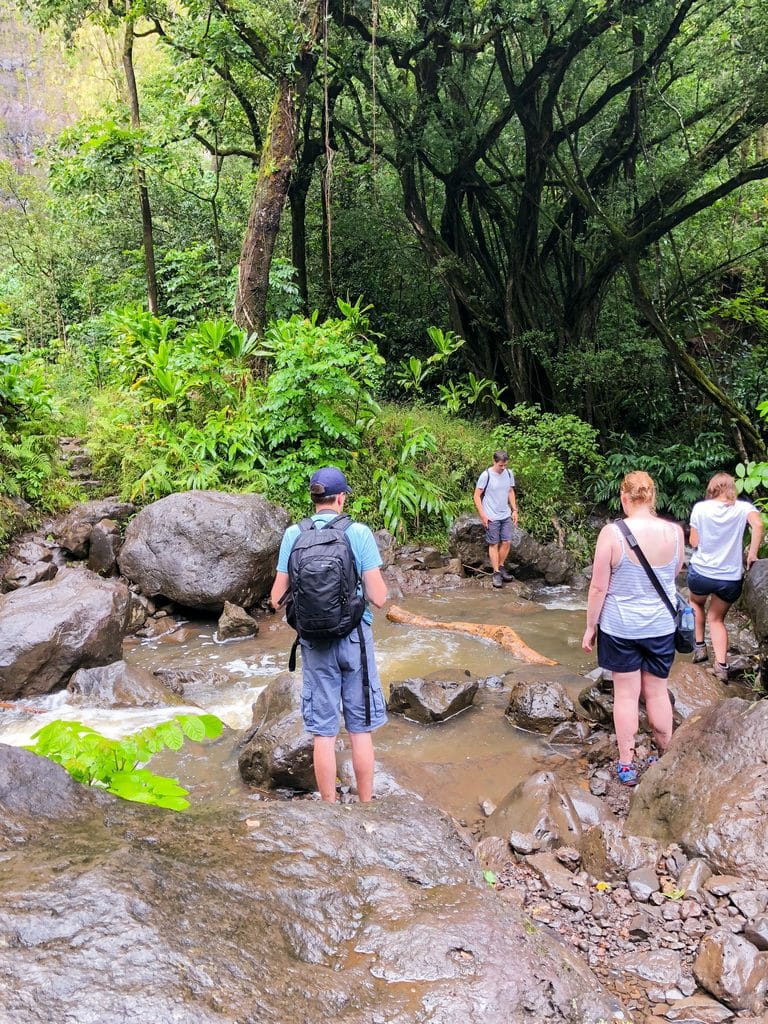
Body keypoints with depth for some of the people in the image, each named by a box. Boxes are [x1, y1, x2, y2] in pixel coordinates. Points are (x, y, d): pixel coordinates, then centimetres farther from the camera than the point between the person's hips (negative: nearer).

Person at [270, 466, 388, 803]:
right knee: (360, 729, 11)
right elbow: (378, 597, -10)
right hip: (355, 638, -1)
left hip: (315, 641, 1)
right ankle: (366, 805, 21)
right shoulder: (359, 533, -9)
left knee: (323, 731, 10)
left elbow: (277, 598, -1)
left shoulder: (293, 535, -3)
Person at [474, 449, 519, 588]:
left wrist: (514, 510, 10)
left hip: (506, 516, 5)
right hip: (492, 518, -5)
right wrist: (483, 515, -12)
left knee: (507, 542, 6)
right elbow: (477, 496, -10)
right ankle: (496, 573, 10)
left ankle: (501, 566, 25)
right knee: (494, 544, 1)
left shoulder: (509, 473, 1)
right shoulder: (486, 475, -15)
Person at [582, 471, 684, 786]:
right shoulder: (674, 532, -8)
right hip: (661, 626, 3)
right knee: (657, 691, 17)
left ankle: (626, 765, 18)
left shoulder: (612, 533, -18)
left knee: (626, 693, 8)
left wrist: (590, 627, -2)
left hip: (620, 627, -2)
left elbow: (598, 587, -13)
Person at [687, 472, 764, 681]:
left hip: (701, 572, -1)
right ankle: (721, 666, 5)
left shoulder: (700, 508, -5)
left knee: (696, 603, 32)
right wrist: (752, 554, -13)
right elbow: (758, 525, -23)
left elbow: (693, 542, -3)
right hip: (731, 579, 1)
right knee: (716, 618, 19)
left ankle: (700, 646, 29)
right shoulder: (743, 507, -3)